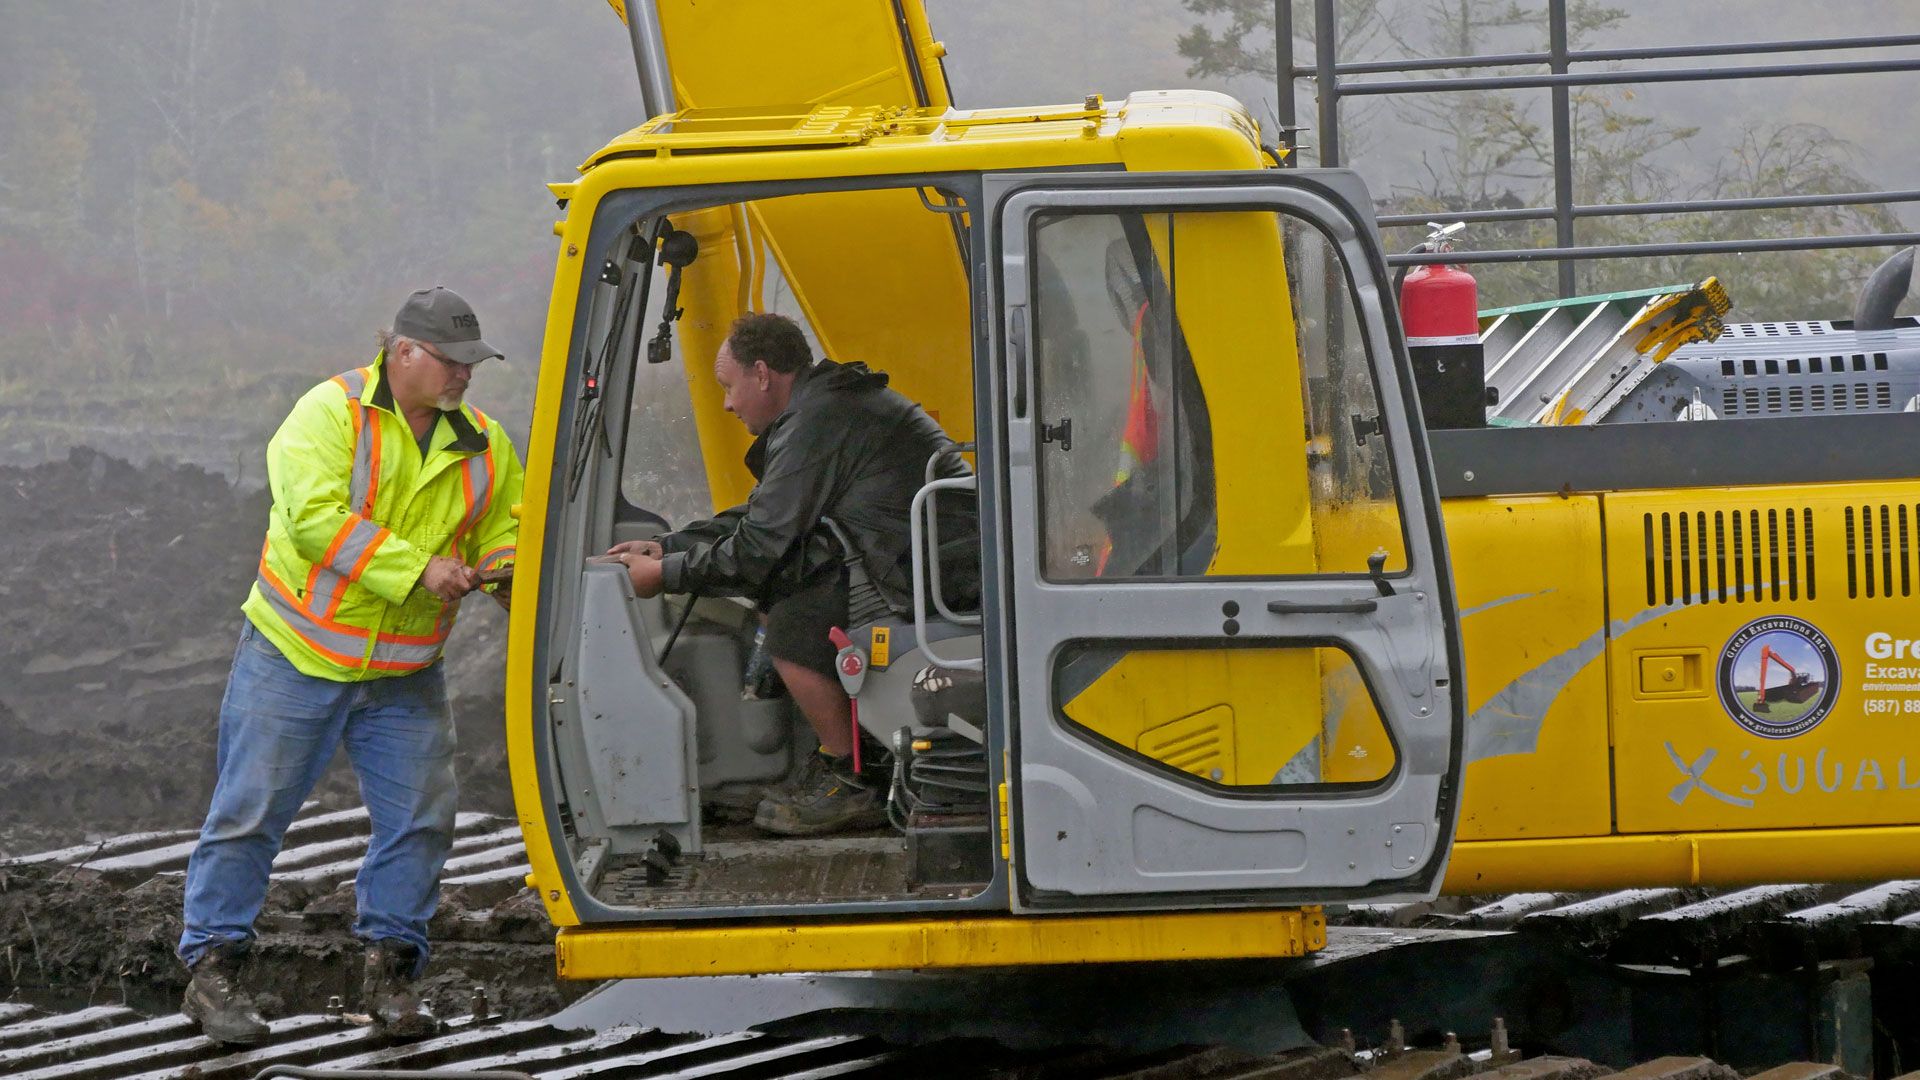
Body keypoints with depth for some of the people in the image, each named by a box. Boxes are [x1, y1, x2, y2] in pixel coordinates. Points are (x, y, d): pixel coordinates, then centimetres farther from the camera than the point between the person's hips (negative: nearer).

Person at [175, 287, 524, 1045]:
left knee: (419, 819, 1)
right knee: (251, 811, -2)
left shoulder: (484, 446, 5)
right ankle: (214, 968, 7)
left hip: (404, 671, 5)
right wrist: (415, 568, -27)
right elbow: (316, 516, -24)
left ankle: (390, 970, 13)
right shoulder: (332, 413, -13)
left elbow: (503, 535, 11)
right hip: (298, 656, -5)